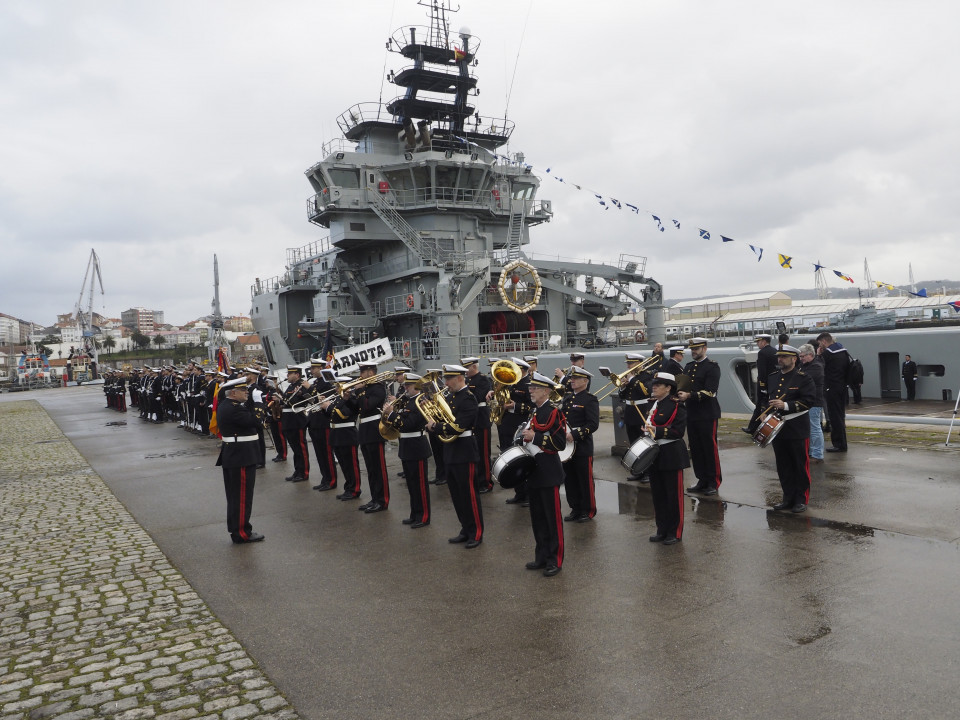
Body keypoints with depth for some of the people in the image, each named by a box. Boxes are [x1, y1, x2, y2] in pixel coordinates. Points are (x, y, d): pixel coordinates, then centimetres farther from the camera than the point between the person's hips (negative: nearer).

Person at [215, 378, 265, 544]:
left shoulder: (224, 405, 10)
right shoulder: (233, 408, -21)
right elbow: (256, 421, -23)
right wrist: (250, 400, -13)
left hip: (231, 455, 11)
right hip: (242, 457, -11)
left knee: (235, 495, 18)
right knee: (242, 496, -2)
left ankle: (235, 528, 28)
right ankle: (242, 533, 6)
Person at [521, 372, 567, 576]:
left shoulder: (554, 413, -12)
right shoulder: (532, 412, 13)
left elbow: (560, 443, -19)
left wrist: (535, 437, -21)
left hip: (548, 473, -8)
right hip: (532, 472, 8)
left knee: (553, 518, 1)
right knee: (537, 518, 14)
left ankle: (555, 560, 11)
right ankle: (541, 557, 25)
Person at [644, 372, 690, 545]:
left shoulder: (676, 406, -12)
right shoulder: (654, 404, 12)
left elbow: (678, 432, -18)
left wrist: (657, 431, -23)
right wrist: (647, 430, 5)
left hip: (671, 456, -8)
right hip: (655, 454, 8)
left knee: (674, 495, 3)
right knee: (658, 495, 12)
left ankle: (675, 532, 13)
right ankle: (662, 530, 23)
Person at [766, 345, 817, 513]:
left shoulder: (803, 378, -7)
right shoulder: (773, 378, 12)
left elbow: (810, 400, -16)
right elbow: (766, 397, 25)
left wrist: (786, 405, -23)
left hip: (798, 431, -6)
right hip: (777, 429, 6)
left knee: (800, 466, 4)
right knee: (783, 467, 11)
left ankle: (801, 500, 14)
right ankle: (788, 498, 21)